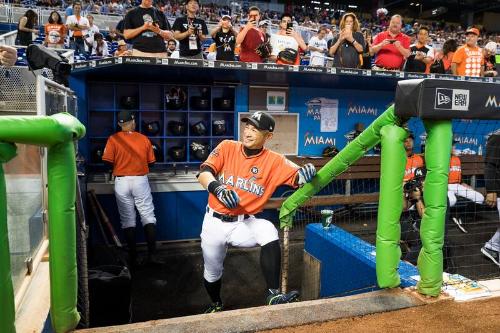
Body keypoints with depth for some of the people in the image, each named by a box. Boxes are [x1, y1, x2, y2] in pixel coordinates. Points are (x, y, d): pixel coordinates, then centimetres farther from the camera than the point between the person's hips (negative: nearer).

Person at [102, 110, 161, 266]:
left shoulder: (113, 139, -4)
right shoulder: (144, 139, 0)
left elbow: (108, 161, -9)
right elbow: (150, 162, 3)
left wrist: (117, 169, 11)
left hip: (121, 182, 0)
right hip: (141, 180, 0)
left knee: (127, 219, 7)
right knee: (148, 216, 5)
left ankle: (132, 256, 11)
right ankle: (152, 254, 1)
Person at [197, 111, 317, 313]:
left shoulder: (274, 161, -8)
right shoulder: (227, 147, -7)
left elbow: (298, 178, -17)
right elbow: (204, 174, -18)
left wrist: (305, 174, -41)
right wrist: (218, 188, -38)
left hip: (244, 224, -1)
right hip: (215, 222, 1)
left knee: (269, 231, -32)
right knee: (212, 272, 15)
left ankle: (273, 294, -21)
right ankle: (216, 305, 49)